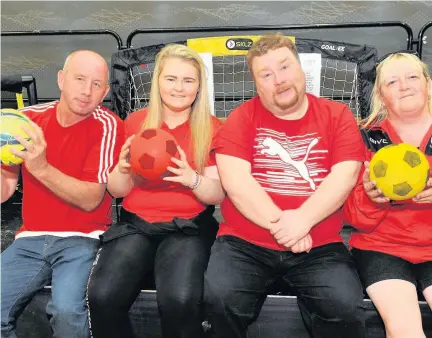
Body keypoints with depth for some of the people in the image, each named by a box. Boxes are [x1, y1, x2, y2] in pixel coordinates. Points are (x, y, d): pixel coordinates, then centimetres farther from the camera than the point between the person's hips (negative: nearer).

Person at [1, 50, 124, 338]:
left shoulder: (106, 125, -9)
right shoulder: (29, 119, 3)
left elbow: (91, 199, -14)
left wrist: (42, 168, -27)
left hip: (82, 239, -3)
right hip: (30, 239, 4)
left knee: (66, 310, -27)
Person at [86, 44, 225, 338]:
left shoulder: (213, 128, 2)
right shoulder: (135, 122, 7)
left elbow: (219, 194, -1)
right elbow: (116, 190, 8)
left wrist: (192, 179, -22)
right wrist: (123, 168, -15)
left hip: (188, 227, -1)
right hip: (136, 224, 2)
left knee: (180, 301, -30)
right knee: (102, 297, -24)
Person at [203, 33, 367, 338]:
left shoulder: (337, 115, 7)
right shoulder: (242, 117, 4)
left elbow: (344, 176, -5)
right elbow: (235, 180, -8)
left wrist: (302, 219, -19)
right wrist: (279, 223, -17)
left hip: (319, 246, 0)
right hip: (245, 242, 0)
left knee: (346, 308, -23)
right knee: (219, 299, -23)